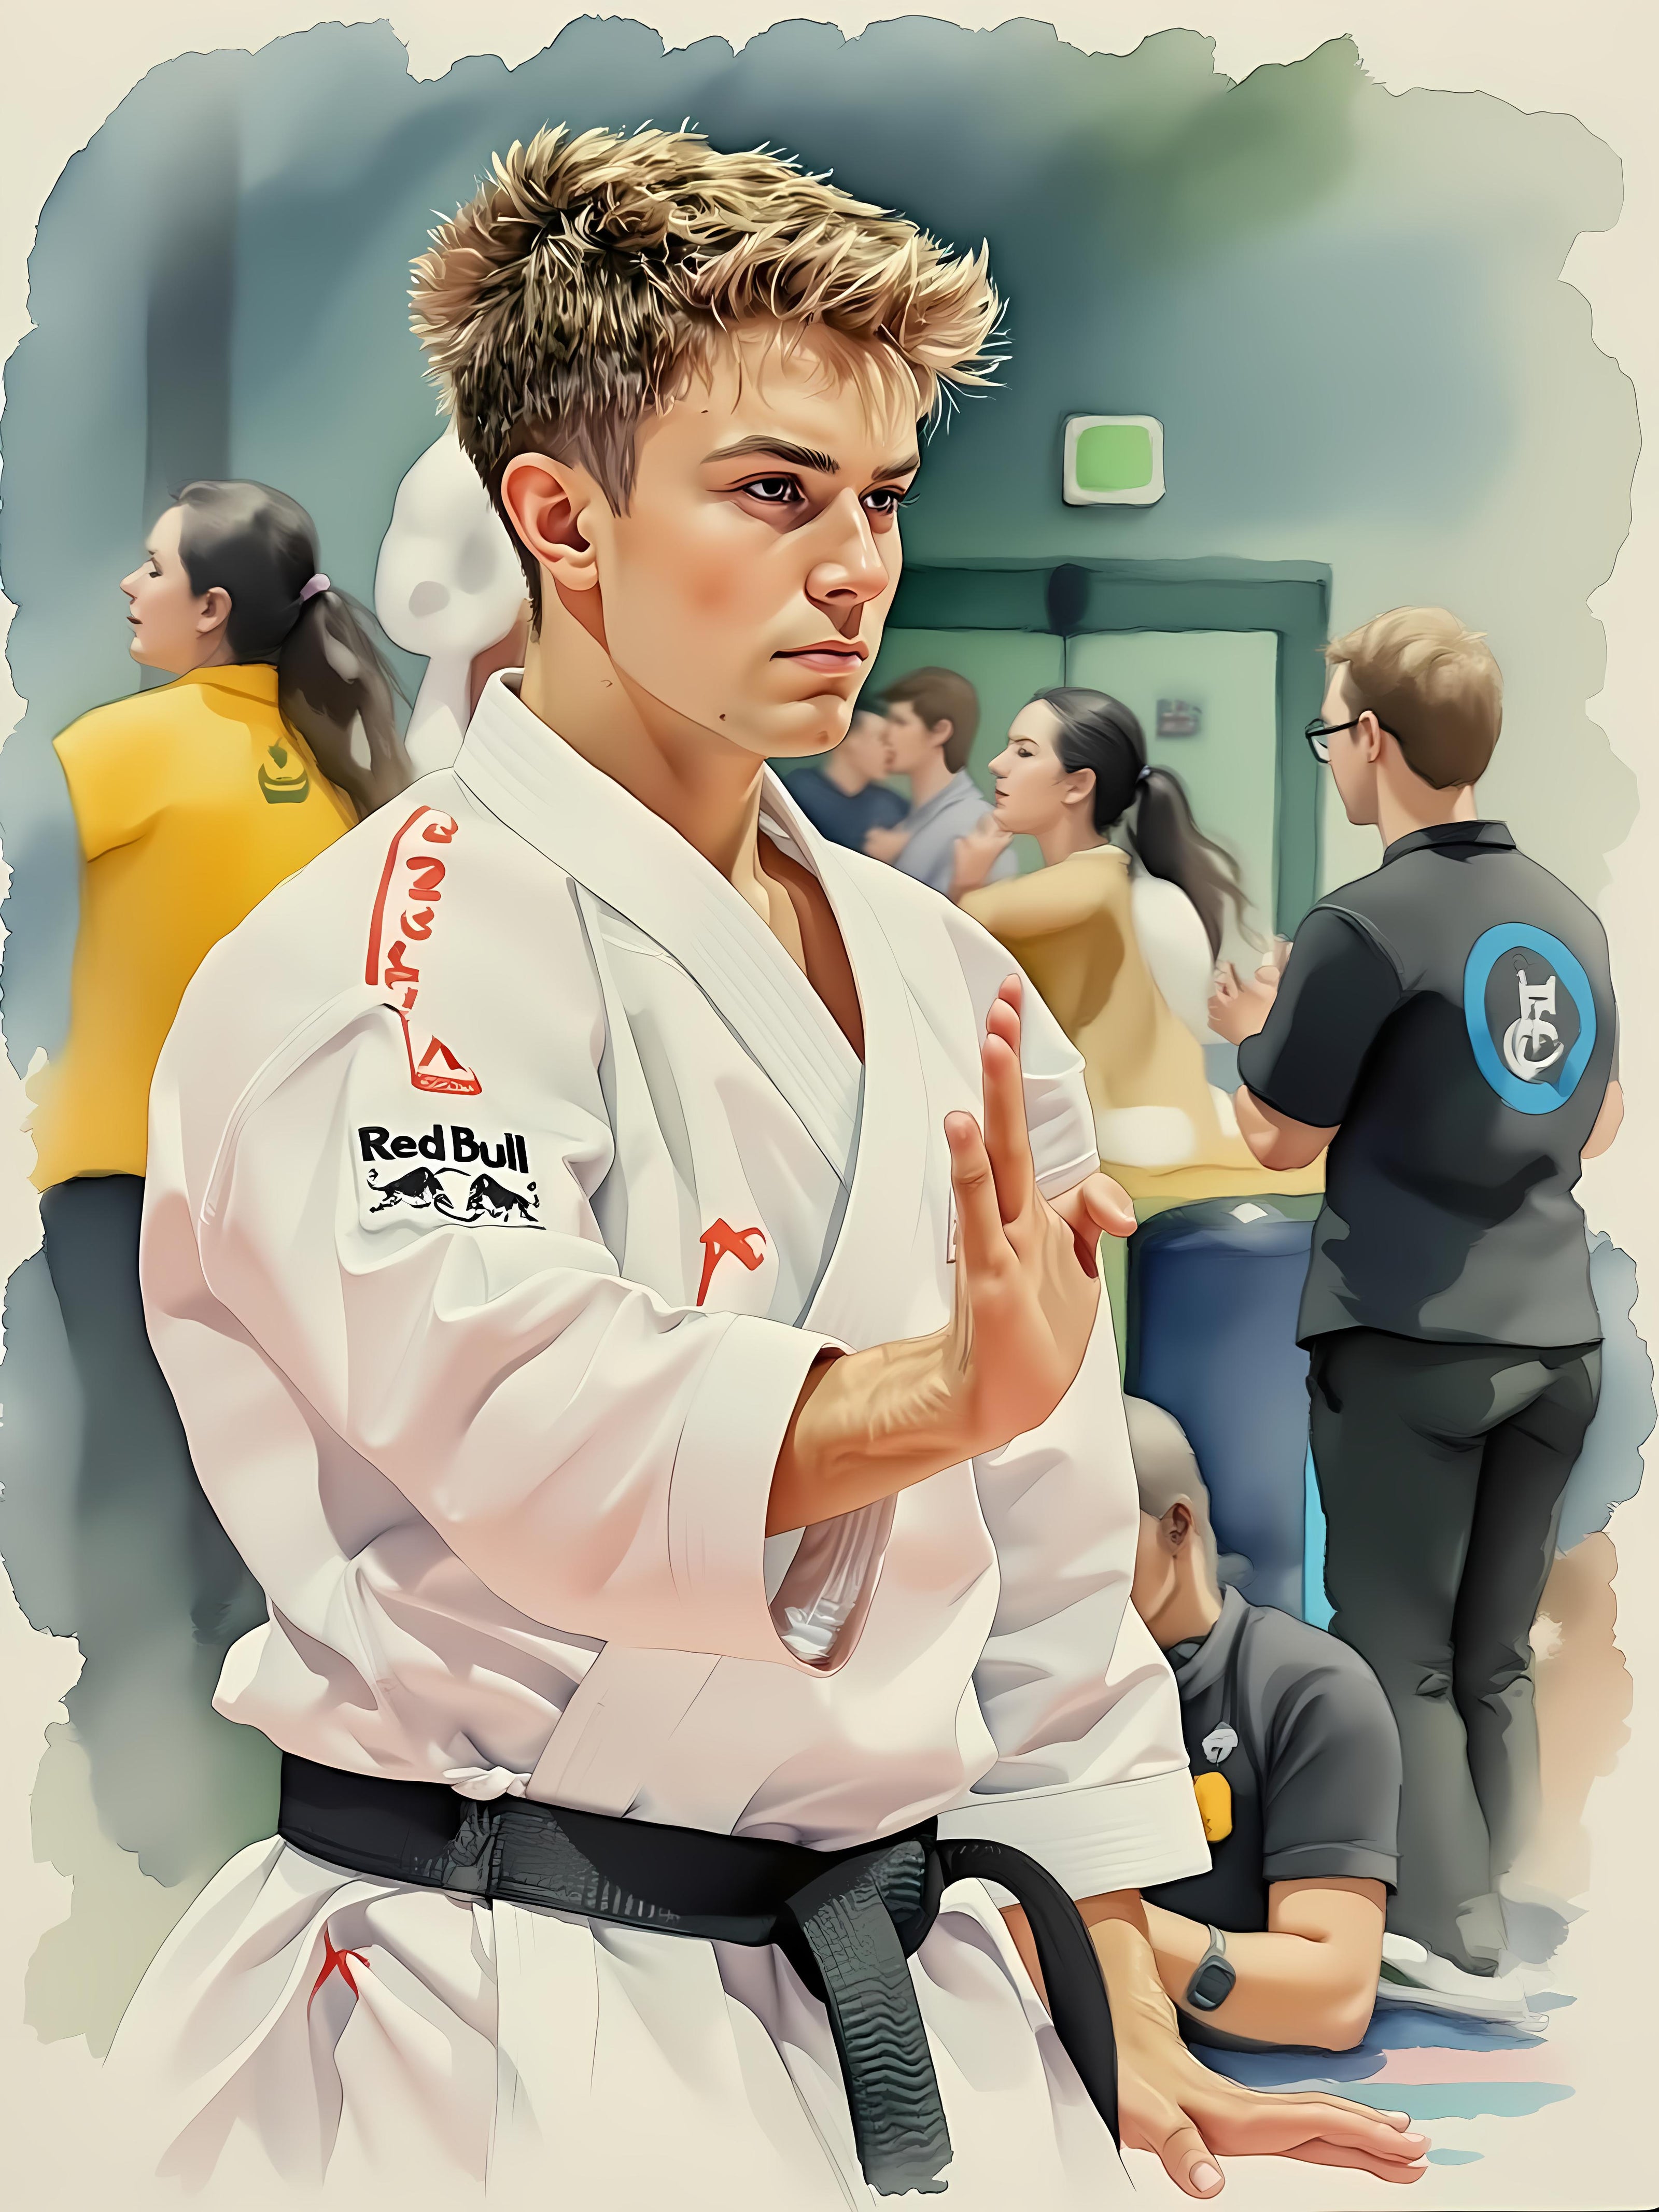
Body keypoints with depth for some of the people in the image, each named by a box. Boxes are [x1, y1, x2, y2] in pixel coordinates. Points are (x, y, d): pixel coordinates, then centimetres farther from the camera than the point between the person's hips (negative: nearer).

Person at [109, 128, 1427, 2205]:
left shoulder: (938, 979, 10)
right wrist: (939, 1396, -44)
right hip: (520, 2045, -6)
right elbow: (529, 1425, -29)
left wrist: (1133, 2029, 16)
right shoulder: (380, 959, -11)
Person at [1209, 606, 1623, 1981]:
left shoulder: (1368, 923, -12)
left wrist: (1254, 1032, 15)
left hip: (1409, 1340, -6)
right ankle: (1488, 1939, 19)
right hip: (1556, 1336, 6)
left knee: (1405, 1663, 2)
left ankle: (1447, 1955, -1)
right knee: (1496, 1662, 14)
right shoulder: (1570, 918, 9)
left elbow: (1282, 1137, -3)